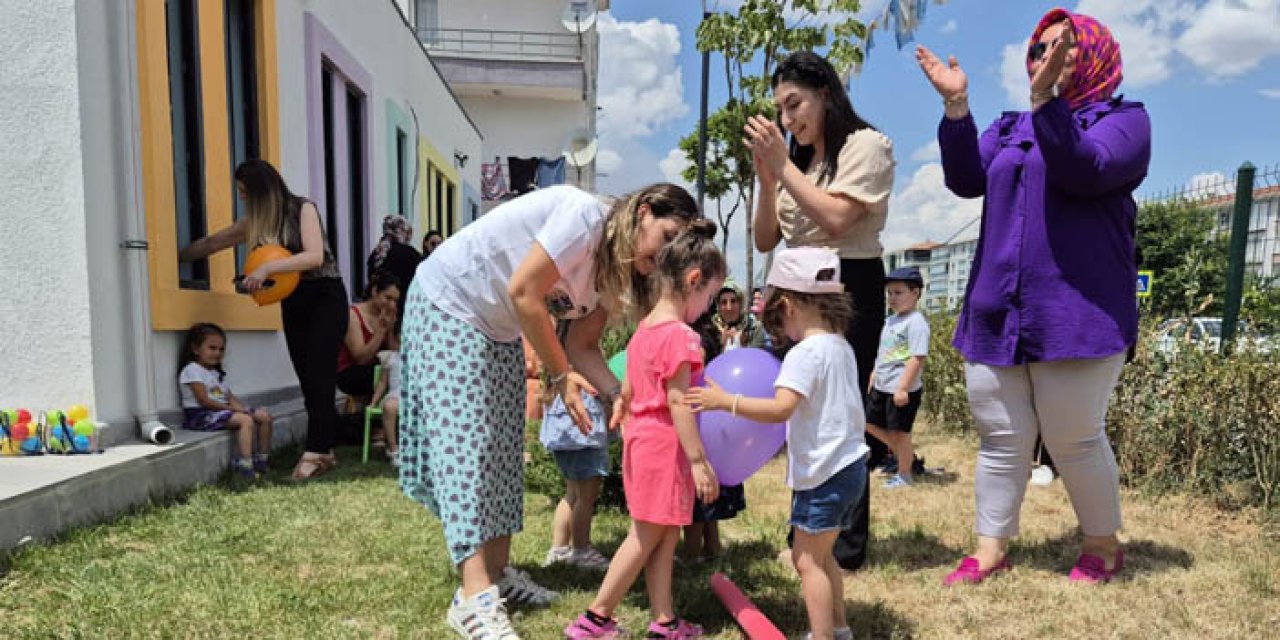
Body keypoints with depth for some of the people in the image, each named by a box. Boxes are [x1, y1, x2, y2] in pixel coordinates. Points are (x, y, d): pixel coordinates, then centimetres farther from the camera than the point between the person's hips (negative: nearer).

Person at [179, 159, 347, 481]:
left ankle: (314, 452, -15)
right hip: (292, 303, 6)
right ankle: (326, 451, 6)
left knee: (318, 376, -13)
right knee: (308, 380, 2)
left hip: (325, 297, -6)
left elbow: (315, 255, -22)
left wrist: (267, 267, -28)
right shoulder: (254, 222, 6)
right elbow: (211, 243, 16)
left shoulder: (303, 208, -10)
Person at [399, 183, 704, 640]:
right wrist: (560, 375, -21)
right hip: (447, 301, -9)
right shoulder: (585, 215, -26)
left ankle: (497, 571, 16)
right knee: (466, 439, -15)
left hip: (499, 329, 9)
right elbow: (523, 294, -28)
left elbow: (582, 345, -2)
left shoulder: (613, 269, 1)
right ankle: (475, 598, -16)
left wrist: (619, 395, -17)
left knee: (505, 447, 6)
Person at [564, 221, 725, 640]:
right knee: (646, 537, 3)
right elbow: (678, 403, -21)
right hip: (665, 445, -9)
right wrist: (699, 461, -18)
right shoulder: (680, 335, -17)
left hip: (641, 438, 9)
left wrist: (627, 421, 23)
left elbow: (628, 389, 14)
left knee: (665, 536, 14)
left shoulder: (644, 329, 10)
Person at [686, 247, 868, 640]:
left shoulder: (805, 353, -20)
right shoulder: (841, 347, 10)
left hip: (825, 474, -10)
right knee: (821, 556, 22)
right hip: (849, 466, 10)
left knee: (807, 559, 2)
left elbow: (781, 408, -32)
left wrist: (727, 402, -31)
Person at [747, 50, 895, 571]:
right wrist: (765, 175, -2)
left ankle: (848, 545, 4)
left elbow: (836, 219, -18)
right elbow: (765, 241, 10)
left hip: (849, 289, -7)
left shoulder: (865, 144, -3)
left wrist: (782, 164, -14)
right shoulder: (796, 159, 15)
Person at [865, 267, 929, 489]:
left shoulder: (916, 322, -16)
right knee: (871, 424, 16)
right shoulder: (891, 321, 12)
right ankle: (905, 454, 33)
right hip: (881, 387, 9)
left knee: (899, 431, 2)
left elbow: (917, 358, -22)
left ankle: (904, 473, 20)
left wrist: (903, 388, -25)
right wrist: (873, 377, 22)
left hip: (903, 389, -9)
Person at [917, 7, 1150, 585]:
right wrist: (956, 105, -9)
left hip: (1076, 315, -4)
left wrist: (1046, 98, -26)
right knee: (1001, 441, 8)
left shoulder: (1124, 118, 4)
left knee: (1074, 440, 2)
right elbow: (966, 180, 1)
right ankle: (991, 548, 17)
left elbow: (1085, 173, -17)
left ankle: (1103, 544, 24)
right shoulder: (1010, 129, 19)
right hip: (996, 314, 5)